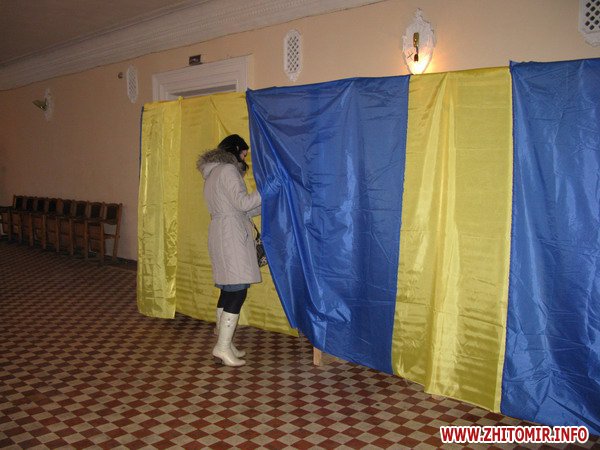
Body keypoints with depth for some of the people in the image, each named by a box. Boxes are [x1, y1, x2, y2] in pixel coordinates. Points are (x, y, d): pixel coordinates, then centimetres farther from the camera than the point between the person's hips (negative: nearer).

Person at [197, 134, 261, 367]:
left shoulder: (212, 174, 22)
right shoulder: (228, 170, -9)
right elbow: (242, 203, -16)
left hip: (220, 235, 10)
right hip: (232, 236, -10)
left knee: (228, 290, 11)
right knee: (238, 291, -9)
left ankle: (224, 343, 15)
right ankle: (223, 347, -8)